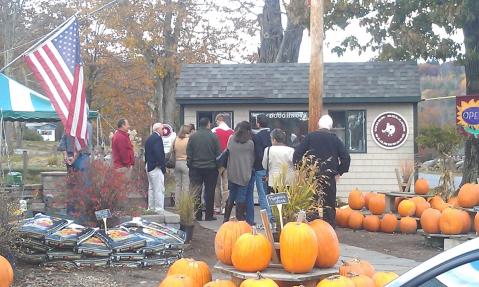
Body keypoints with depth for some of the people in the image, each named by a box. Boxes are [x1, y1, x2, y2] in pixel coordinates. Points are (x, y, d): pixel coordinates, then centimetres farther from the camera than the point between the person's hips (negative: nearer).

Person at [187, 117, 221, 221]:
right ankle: (209, 215, 6)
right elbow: (218, 153, -4)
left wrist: (189, 164, 9)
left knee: (196, 192, 6)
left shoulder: (192, 137, -1)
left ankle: (197, 215, 6)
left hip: (195, 168, 1)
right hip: (211, 168, -1)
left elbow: (189, 153, 0)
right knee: (209, 192, 5)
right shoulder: (213, 136, -6)